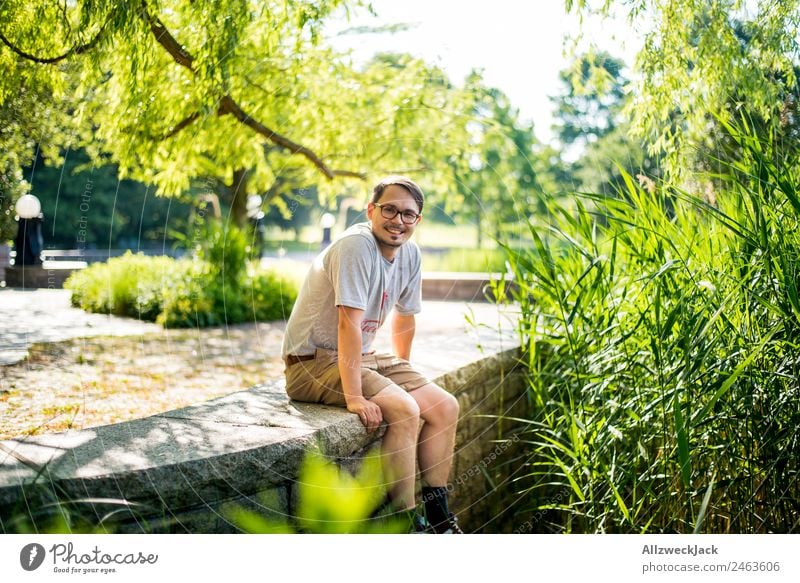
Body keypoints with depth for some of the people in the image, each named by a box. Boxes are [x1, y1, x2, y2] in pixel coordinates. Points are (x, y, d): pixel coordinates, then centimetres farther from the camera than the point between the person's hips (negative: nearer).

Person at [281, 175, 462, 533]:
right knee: (403, 410, -26)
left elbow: (404, 314, 18)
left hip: (361, 358, 9)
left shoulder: (411, 255, 3)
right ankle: (406, 523, -12)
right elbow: (349, 323, -28)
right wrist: (354, 398, -31)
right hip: (313, 363, -9)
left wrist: (402, 369, 22)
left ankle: (438, 520, 9)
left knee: (446, 407, 1)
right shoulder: (357, 245, -23)